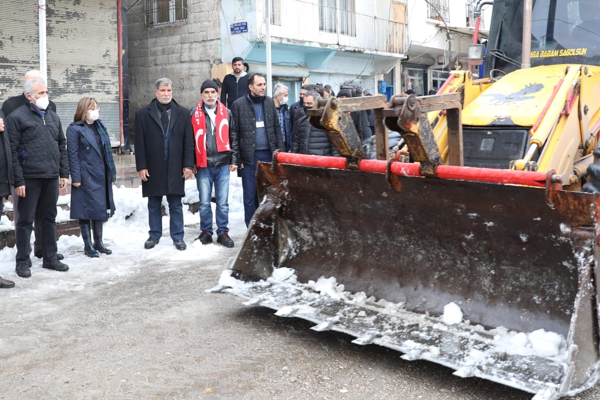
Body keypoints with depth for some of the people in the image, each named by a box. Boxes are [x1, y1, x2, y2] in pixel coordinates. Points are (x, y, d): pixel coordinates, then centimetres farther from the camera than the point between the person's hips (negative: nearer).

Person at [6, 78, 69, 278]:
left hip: (51, 177, 6)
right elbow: (12, 151, -10)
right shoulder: (17, 117, -6)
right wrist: (18, 180, -14)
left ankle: (50, 258, 24)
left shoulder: (53, 117, 13)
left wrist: (64, 173, 11)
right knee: (25, 220, 3)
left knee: (50, 218, 13)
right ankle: (22, 261, 14)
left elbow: (62, 146, 17)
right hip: (29, 178, -5)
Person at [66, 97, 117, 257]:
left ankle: (98, 242, 24)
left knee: (101, 208, 12)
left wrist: (112, 171, 11)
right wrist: (75, 178, -15)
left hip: (102, 176, 7)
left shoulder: (100, 126, 12)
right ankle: (87, 246, 11)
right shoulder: (75, 129, -8)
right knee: (86, 210, 1)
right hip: (86, 177, -7)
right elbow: (73, 155, -11)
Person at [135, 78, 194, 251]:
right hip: (153, 168, 0)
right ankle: (154, 235, 23)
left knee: (175, 204, 7)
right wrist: (141, 166, -5)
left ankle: (178, 237, 16)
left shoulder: (183, 113, 4)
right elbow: (140, 143, 0)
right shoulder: (143, 113, 3)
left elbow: (188, 141, 2)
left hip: (175, 168, 0)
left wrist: (188, 165, -4)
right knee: (154, 205, 10)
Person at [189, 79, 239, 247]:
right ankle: (206, 232, 17)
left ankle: (223, 232, 14)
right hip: (203, 165, -1)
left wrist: (234, 160, 3)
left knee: (223, 202, 4)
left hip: (223, 164, 1)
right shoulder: (194, 114, 3)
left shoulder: (226, 113, 6)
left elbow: (233, 138, 8)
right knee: (204, 202, 5)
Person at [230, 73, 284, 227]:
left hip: (268, 154, 3)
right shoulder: (238, 104, -3)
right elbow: (234, 133, -4)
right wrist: (236, 158, -8)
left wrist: (280, 151, 5)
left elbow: (277, 128, 12)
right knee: (250, 194, 2)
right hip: (249, 156, -3)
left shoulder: (270, 102, 10)